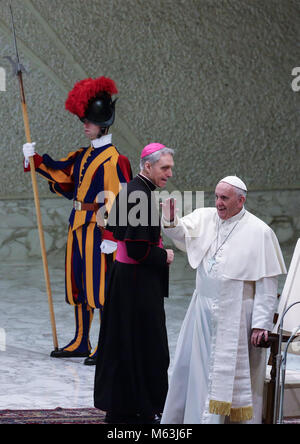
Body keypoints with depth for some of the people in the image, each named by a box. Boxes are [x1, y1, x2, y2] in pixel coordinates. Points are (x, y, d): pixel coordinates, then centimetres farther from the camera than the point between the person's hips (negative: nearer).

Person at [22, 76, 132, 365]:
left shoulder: (112, 159, -13)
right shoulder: (84, 155, 14)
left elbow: (116, 200, -17)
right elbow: (60, 173, 15)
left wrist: (110, 236, -20)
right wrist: (35, 159, 2)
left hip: (97, 227, -9)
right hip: (79, 225, 9)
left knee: (99, 284, -7)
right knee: (78, 283, 12)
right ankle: (81, 343, 21)